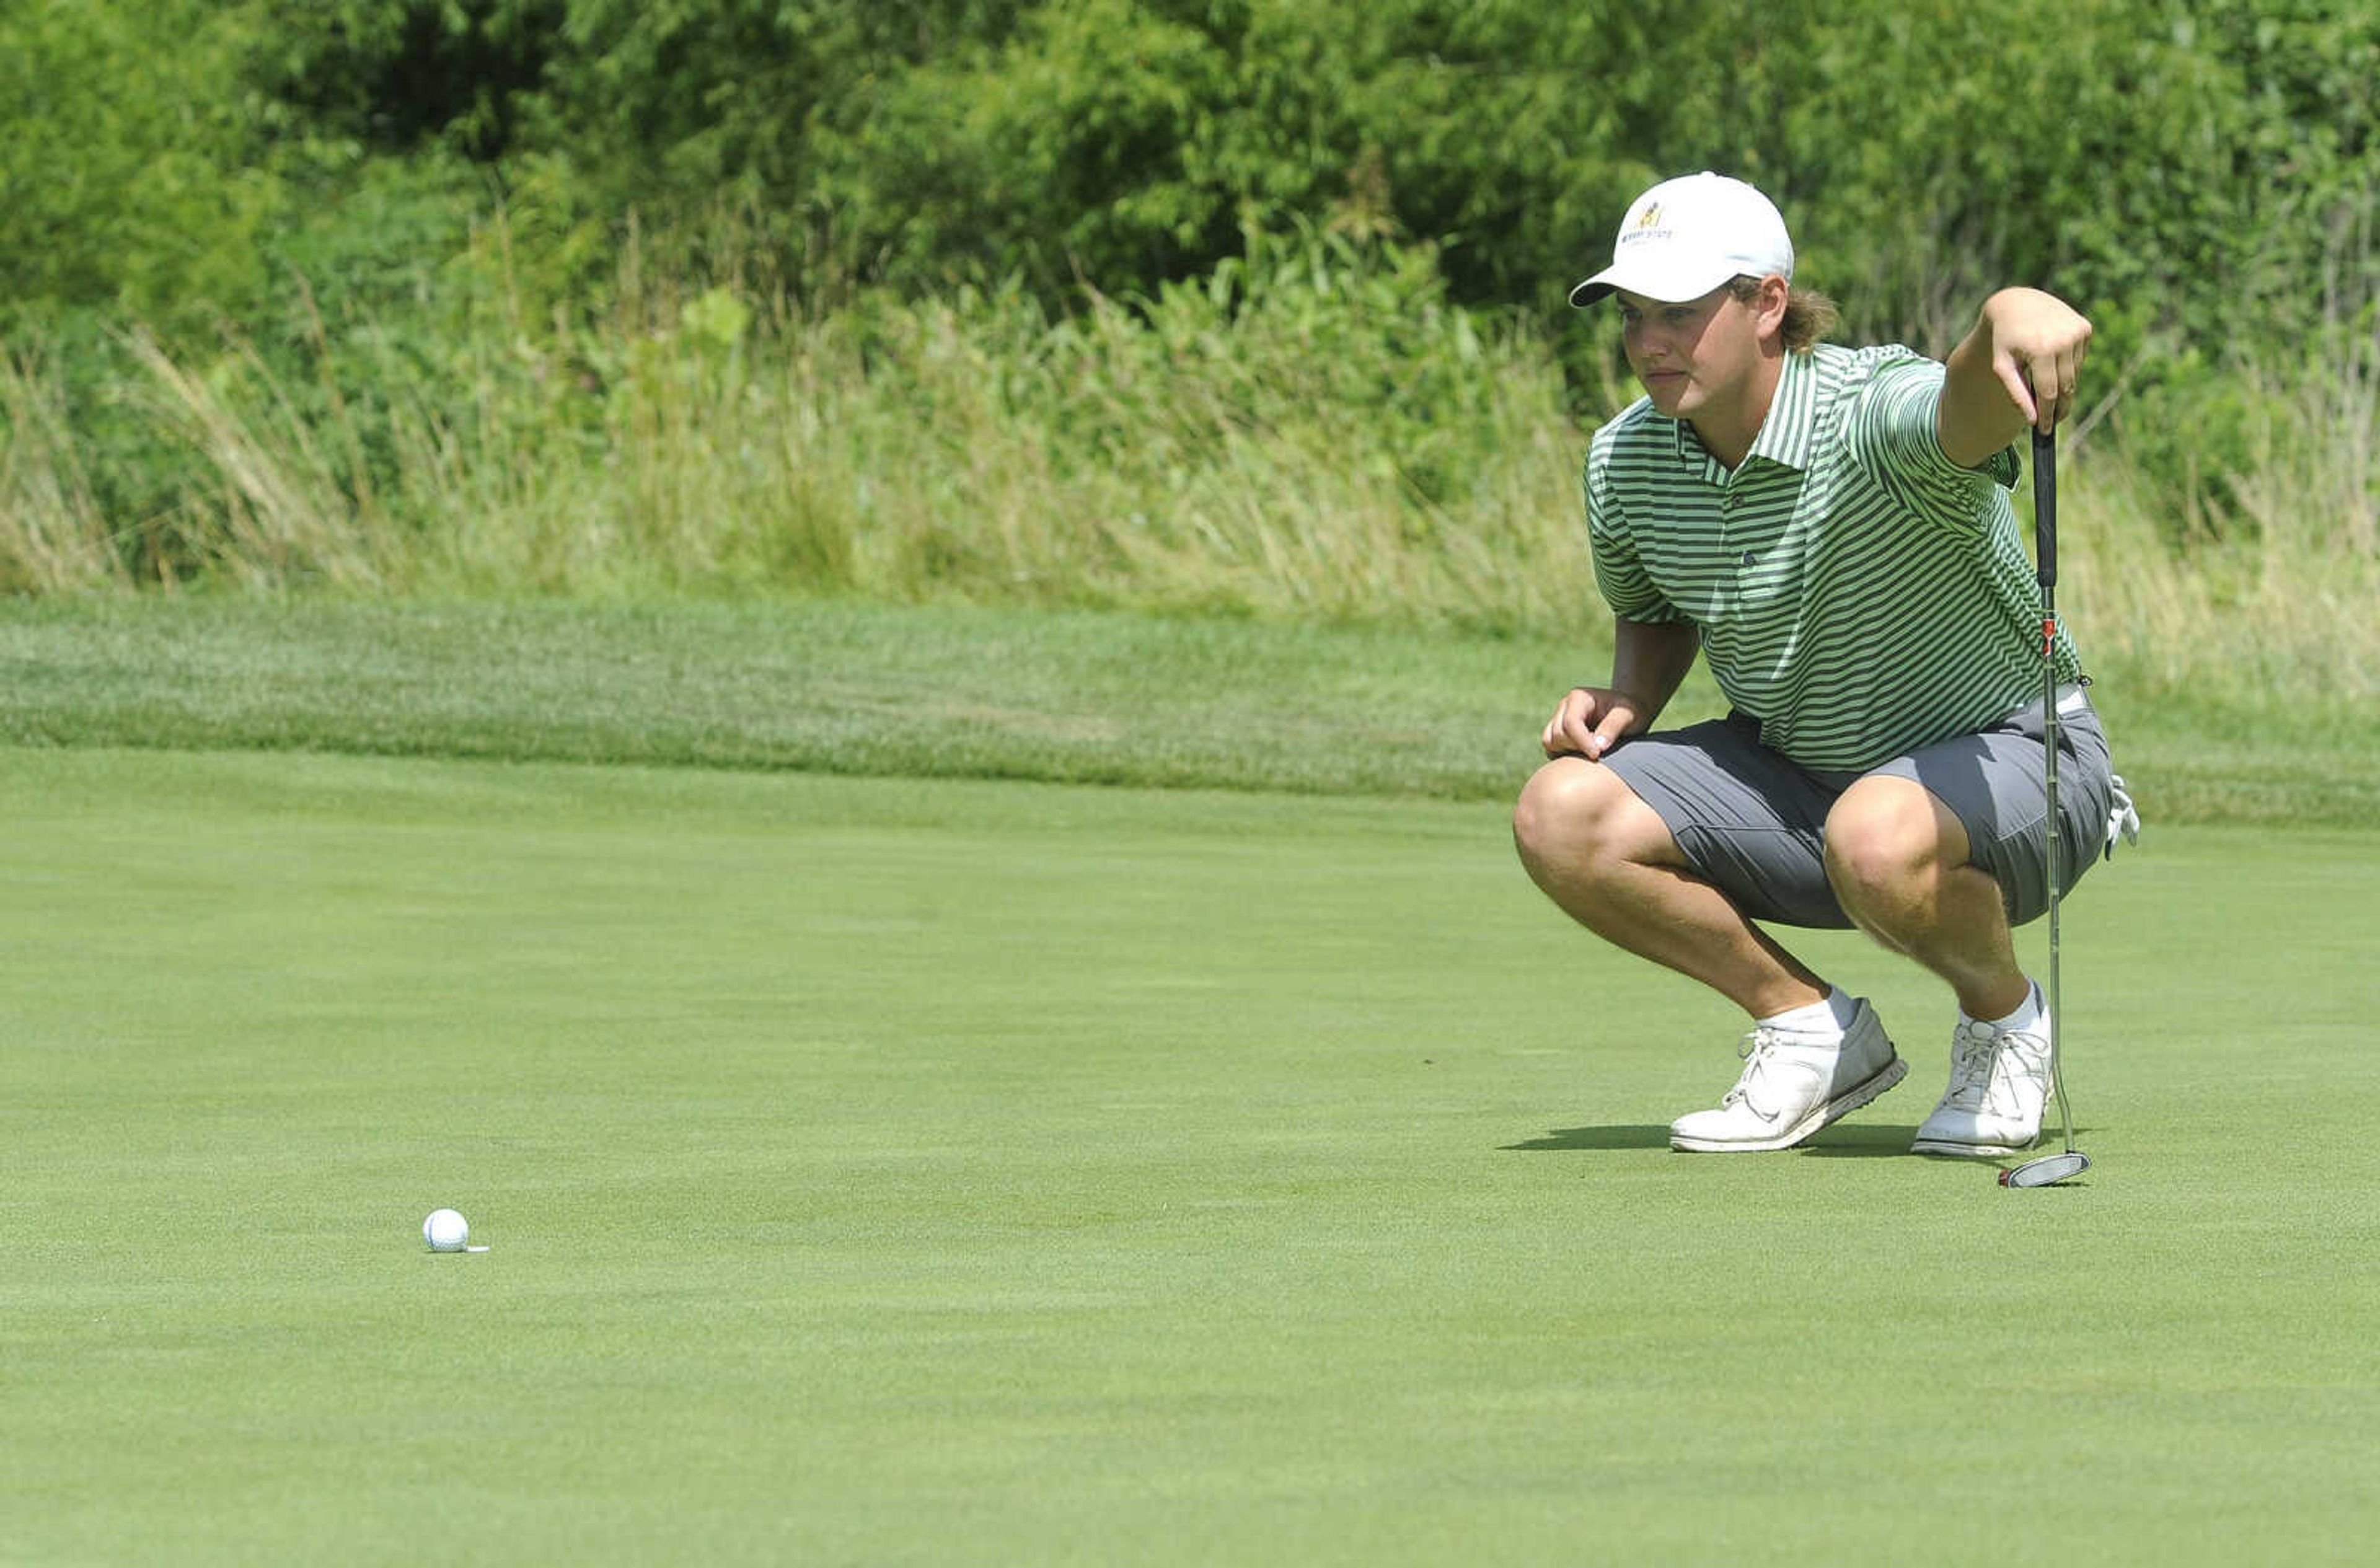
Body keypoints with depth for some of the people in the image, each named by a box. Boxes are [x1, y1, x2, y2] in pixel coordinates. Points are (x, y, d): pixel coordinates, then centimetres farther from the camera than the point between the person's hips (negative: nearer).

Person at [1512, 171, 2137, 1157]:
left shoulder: (1869, 415, -29)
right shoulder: (1624, 460, -7)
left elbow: (1970, 410, -55)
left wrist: (2011, 317, -80)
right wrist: (1625, 701, -8)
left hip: (2007, 754, -6)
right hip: (1793, 769, 7)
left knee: (1879, 837, -41)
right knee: (1563, 817, -15)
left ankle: (2003, 1016, -6)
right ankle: (1813, 1029, 2)